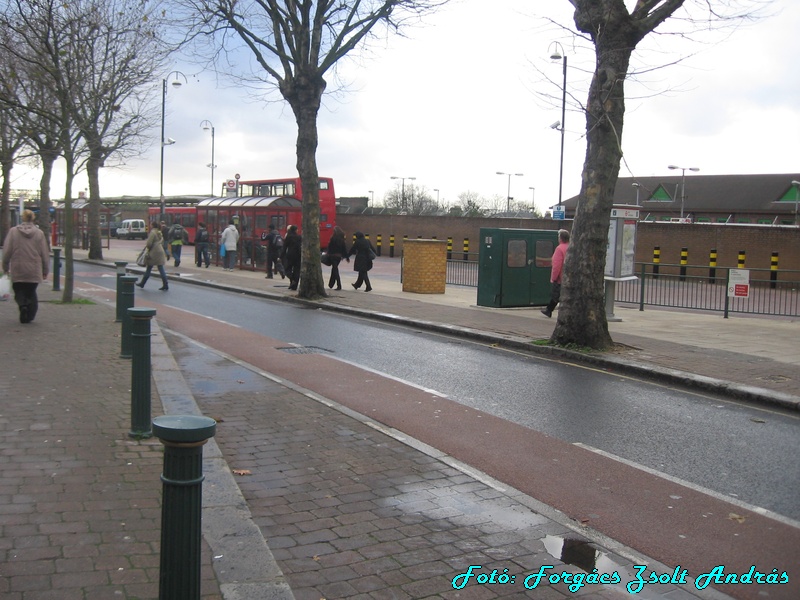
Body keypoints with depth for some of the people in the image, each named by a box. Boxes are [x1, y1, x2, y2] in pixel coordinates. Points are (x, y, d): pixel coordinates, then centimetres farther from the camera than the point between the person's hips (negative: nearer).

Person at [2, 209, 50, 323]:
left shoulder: (13, 231, -2)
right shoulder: (39, 233, -1)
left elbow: (7, 251, -1)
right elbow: (45, 254, 1)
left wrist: (5, 267, 11)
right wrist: (45, 271, 9)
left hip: (17, 271, -1)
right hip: (34, 271, 1)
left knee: (19, 291, 11)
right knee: (31, 293, 13)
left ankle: (22, 304, -17)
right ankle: (30, 316, 4)